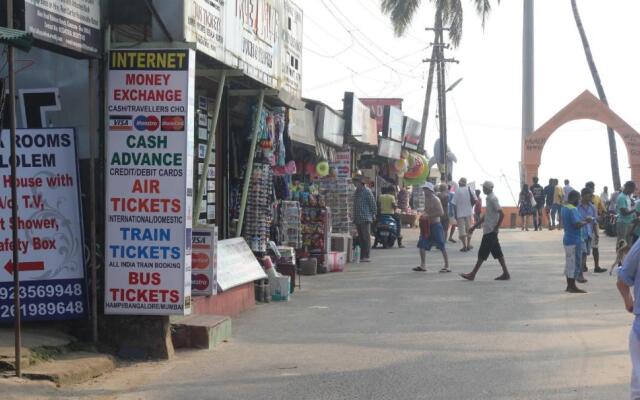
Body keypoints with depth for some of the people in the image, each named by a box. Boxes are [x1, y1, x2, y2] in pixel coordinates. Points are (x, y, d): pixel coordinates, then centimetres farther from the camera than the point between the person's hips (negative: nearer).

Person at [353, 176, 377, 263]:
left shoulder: (367, 191, -7)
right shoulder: (356, 191, 17)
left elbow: (373, 203, -7)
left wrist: (373, 214, -7)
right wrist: (354, 217, 18)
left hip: (365, 219, -8)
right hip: (357, 219, 8)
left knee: (366, 237, -8)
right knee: (360, 238, 9)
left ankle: (366, 256, -10)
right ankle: (362, 256, 11)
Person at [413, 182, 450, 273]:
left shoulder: (435, 200, -14)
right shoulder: (426, 199, 10)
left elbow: (441, 213, -23)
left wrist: (428, 216, -25)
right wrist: (423, 215, 4)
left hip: (435, 225, -9)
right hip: (427, 225, 9)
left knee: (441, 246, -4)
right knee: (422, 245, 5)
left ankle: (447, 266, 1)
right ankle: (423, 266, 12)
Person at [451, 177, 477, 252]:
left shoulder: (457, 191, -7)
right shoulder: (469, 189, 1)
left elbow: (454, 204, -9)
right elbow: (475, 200, -2)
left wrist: (455, 214, -2)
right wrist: (471, 206, 14)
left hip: (460, 213, -3)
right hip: (469, 212, 3)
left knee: (461, 229, 1)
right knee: (469, 228, 14)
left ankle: (464, 246, -4)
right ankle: (468, 245, 14)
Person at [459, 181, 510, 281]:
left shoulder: (492, 199, -15)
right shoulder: (489, 198, 15)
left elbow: (501, 214, -21)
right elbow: (485, 216, 23)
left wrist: (496, 228, -19)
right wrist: (474, 226, 23)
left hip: (490, 231, -10)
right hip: (489, 231, 10)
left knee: (482, 253, -5)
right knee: (497, 253, 9)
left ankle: (472, 274, -2)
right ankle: (506, 273, 10)